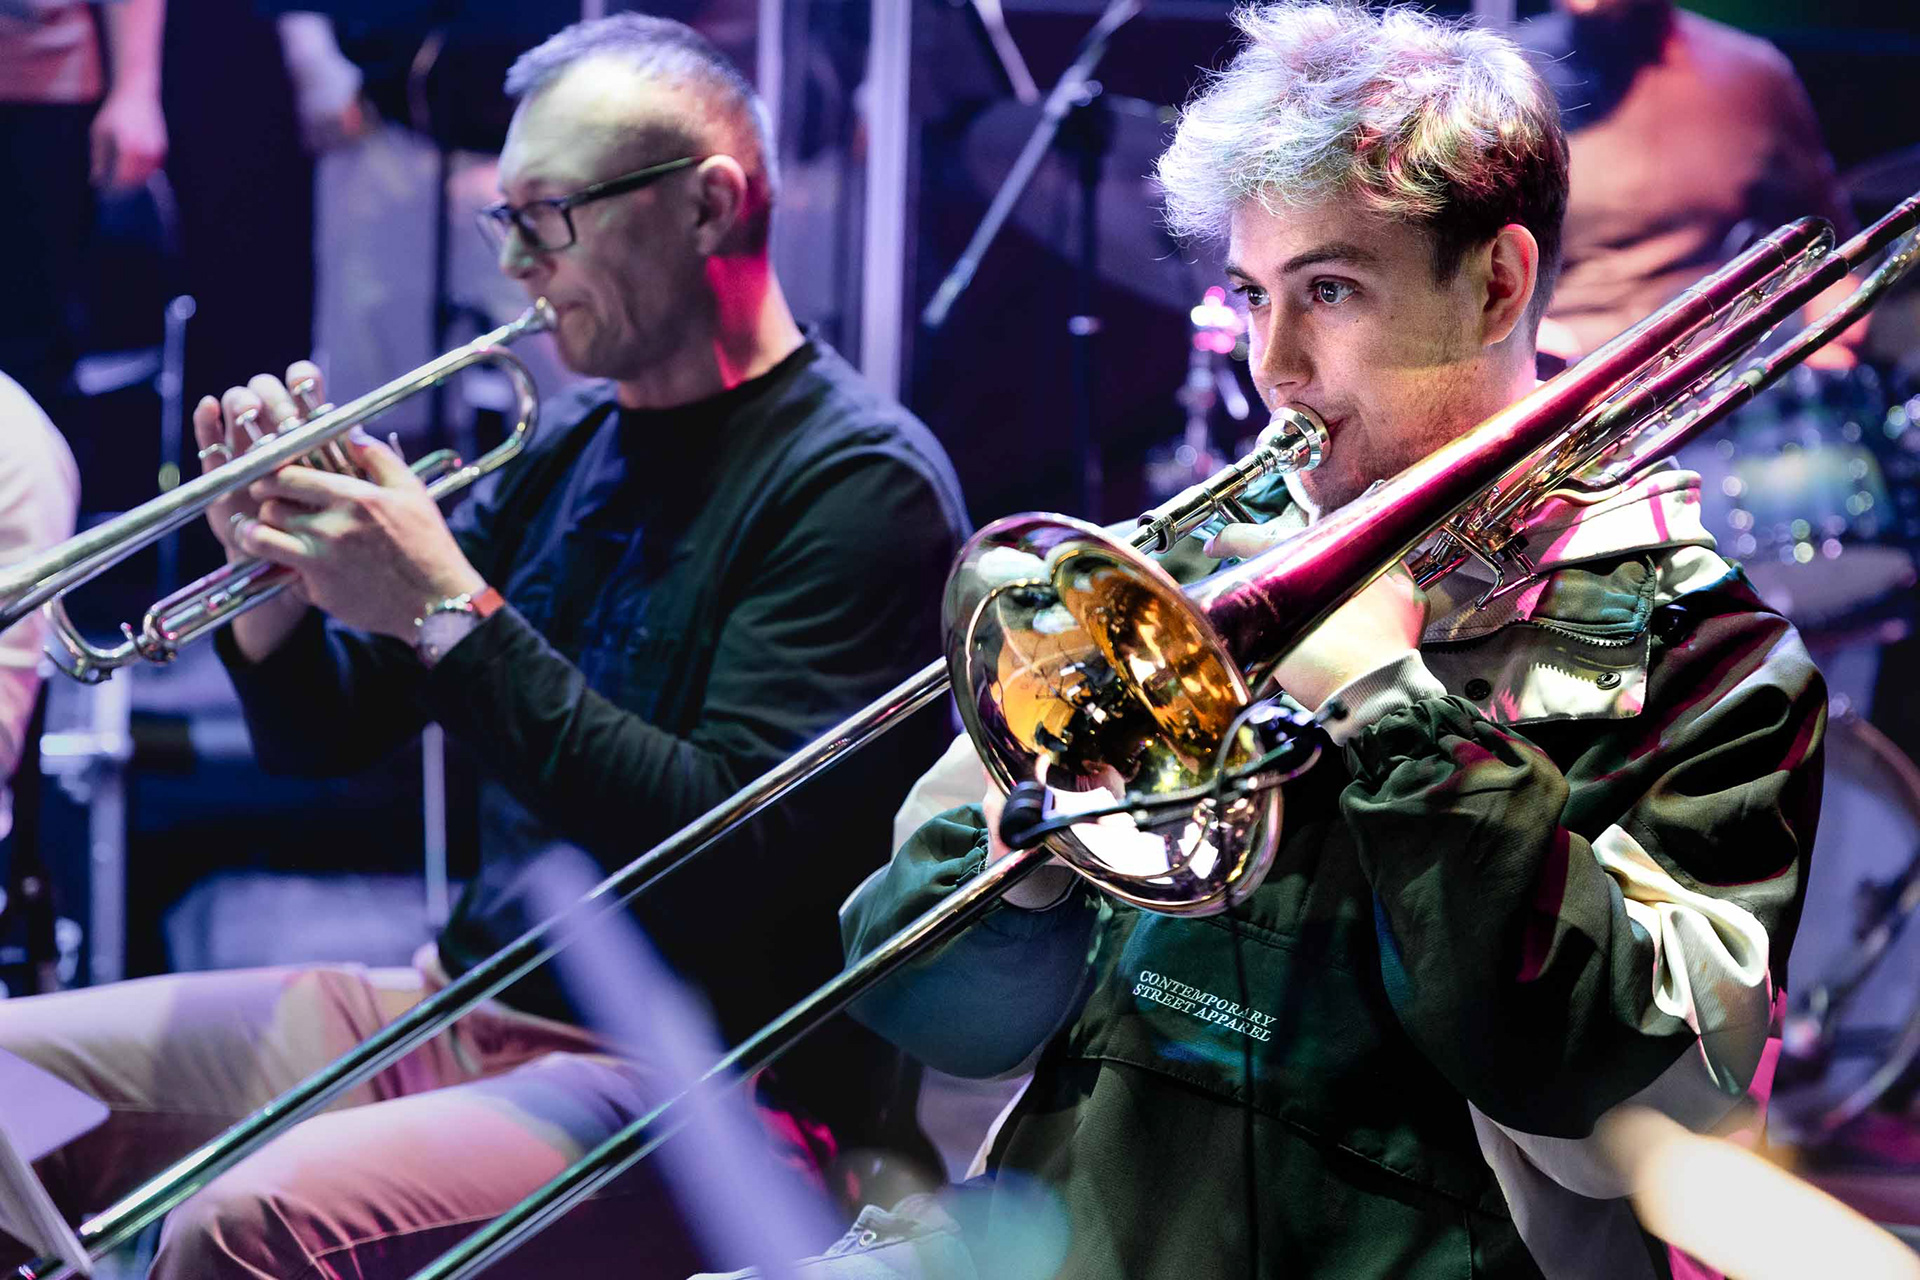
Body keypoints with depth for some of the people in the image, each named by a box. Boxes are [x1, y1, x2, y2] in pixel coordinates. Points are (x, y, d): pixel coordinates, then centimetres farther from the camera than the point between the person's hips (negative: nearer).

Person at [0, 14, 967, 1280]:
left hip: (690, 1076, -8)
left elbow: (727, 854, -22)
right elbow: (322, 736, 17)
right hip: (464, 1005, 8)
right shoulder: (573, 443, 13)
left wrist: (446, 610, -23)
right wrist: (279, 569, -5)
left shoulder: (860, 481, -11)